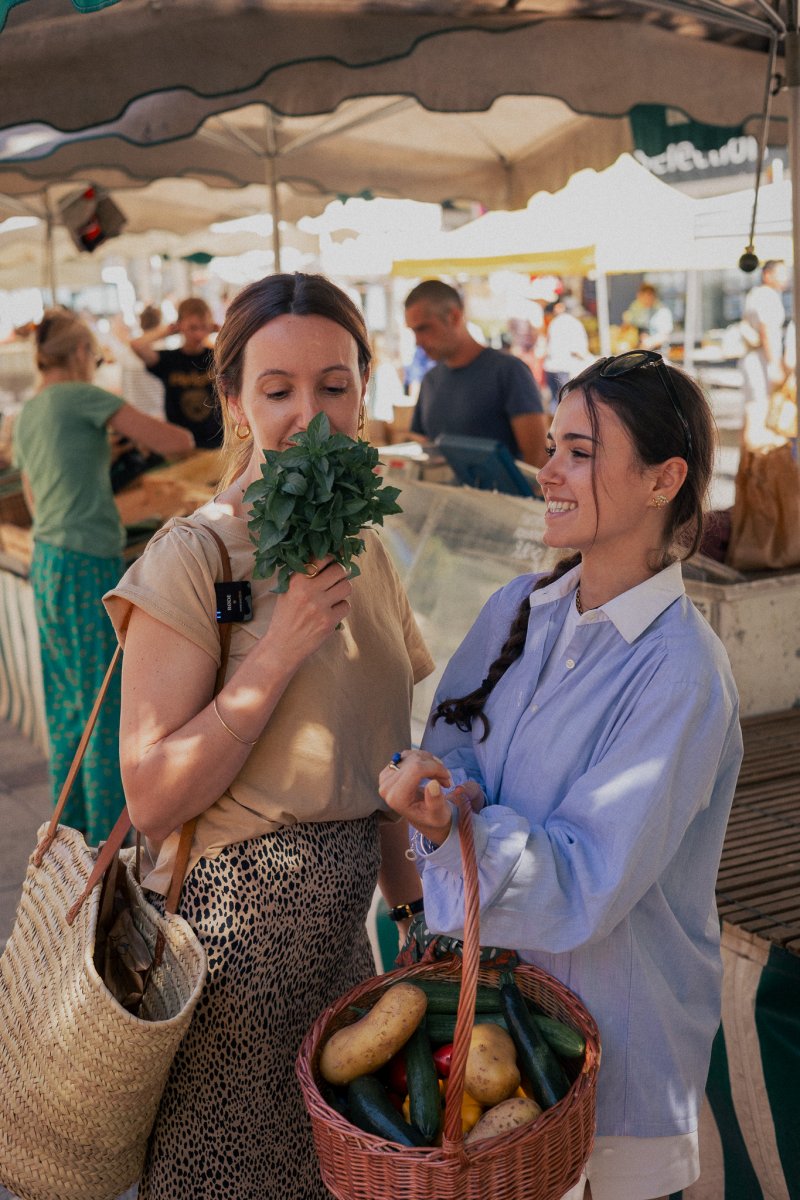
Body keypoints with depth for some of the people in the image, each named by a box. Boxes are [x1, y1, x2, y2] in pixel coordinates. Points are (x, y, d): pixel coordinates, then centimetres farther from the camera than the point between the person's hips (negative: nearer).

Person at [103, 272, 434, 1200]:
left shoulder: (362, 550, 3)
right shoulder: (192, 558, -19)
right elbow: (152, 797, -21)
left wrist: (417, 914, 13)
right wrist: (278, 650, -27)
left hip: (338, 920, 7)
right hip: (231, 916, -6)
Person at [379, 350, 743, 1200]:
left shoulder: (681, 675, -23)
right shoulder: (518, 609, -4)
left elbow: (581, 886, -24)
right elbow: (450, 739, 0)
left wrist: (455, 825, -39)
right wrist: (440, 784, -23)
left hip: (613, 1027, -5)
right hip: (489, 987, 6)